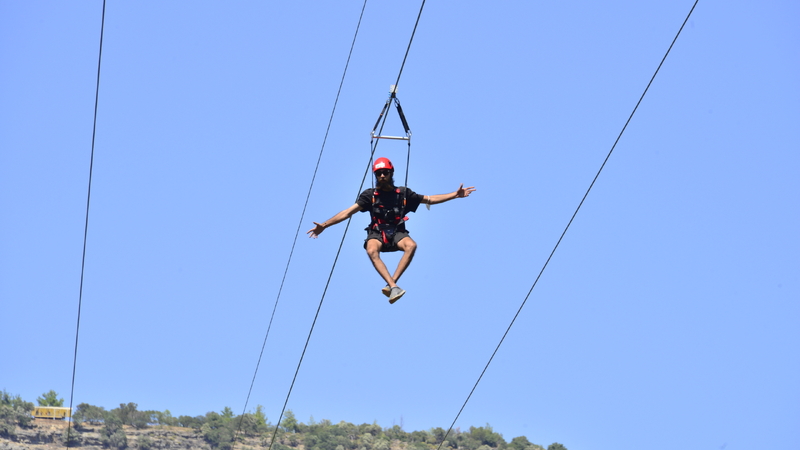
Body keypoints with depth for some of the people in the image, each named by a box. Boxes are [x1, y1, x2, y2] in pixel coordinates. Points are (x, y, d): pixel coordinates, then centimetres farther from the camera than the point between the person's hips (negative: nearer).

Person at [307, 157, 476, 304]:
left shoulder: (403, 193, 8)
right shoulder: (370, 195, 4)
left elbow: (430, 199, 14)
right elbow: (348, 212, -1)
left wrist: (456, 194, 7)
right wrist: (325, 225, -12)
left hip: (397, 233, 1)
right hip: (377, 233, -1)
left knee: (411, 245, -33)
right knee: (371, 250, -37)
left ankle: (390, 284, -36)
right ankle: (394, 287, -45)